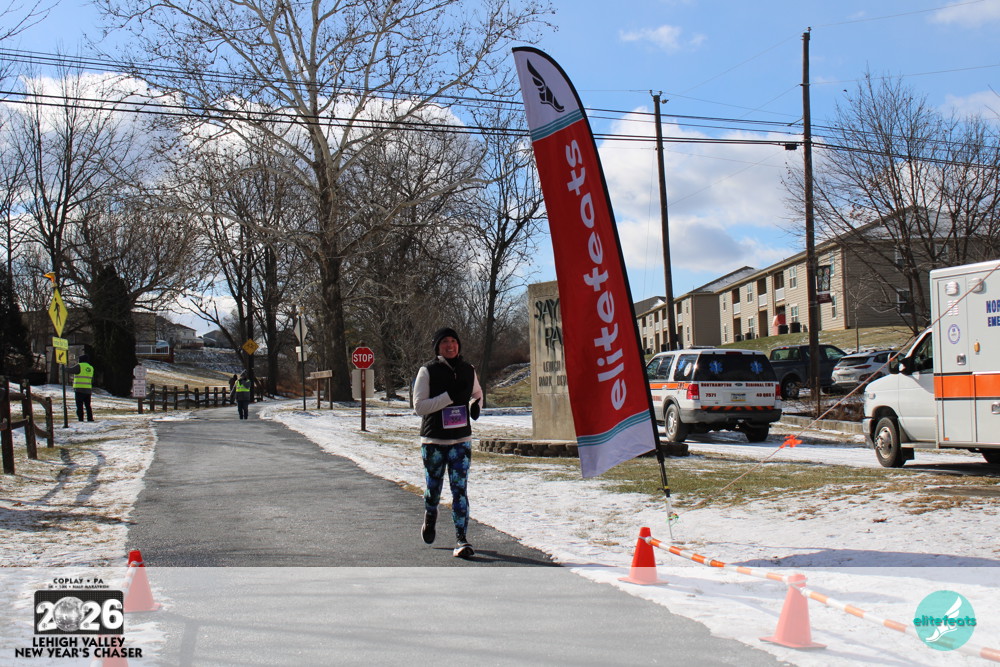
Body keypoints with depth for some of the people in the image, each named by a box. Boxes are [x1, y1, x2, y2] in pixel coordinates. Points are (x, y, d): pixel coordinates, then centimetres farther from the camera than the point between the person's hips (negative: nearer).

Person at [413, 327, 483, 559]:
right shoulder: (428, 371, -5)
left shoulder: (468, 370, 7)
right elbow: (419, 406, -12)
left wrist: (475, 405, 2)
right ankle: (430, 516, 43)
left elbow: (477, 393, 26)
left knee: (459, 488, -7)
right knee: (433, 487, 11)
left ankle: (461, 539, -6)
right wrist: (450, 397, -20)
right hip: (433, 439, -2)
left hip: (461, 439, 2)